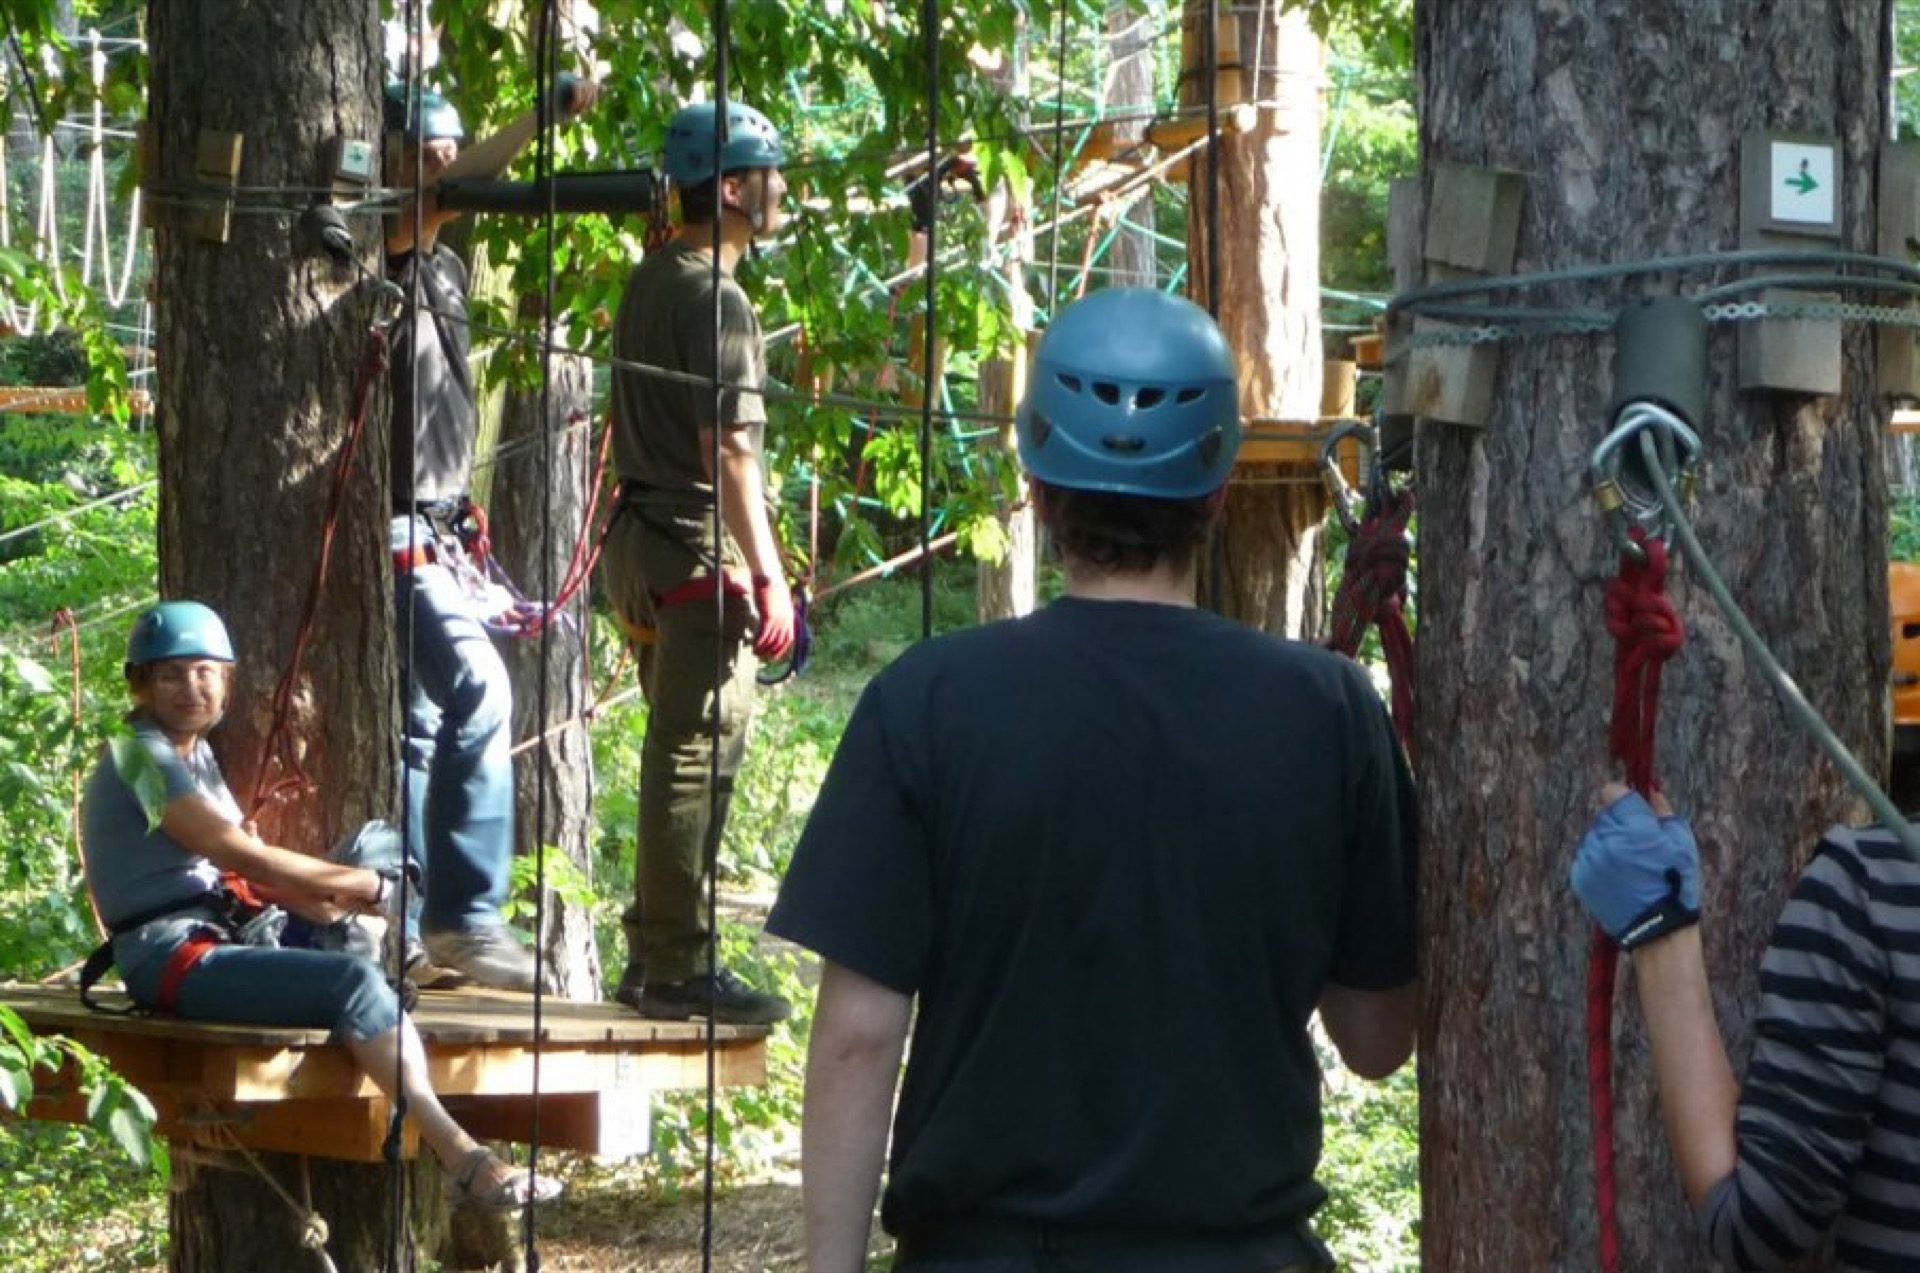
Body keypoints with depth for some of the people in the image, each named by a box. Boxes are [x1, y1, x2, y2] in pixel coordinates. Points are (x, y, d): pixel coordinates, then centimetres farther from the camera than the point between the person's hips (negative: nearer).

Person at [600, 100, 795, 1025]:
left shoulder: (650, 281, 15)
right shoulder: (715, 299, -15)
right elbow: (731, 451, -19)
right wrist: (768, 576, -17)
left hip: (641, 536, 10)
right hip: (699, 549, -10)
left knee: (679, 755, 16)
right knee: (695, 760, -6)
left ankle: (654, 953, 21)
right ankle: (676, 969, -4)